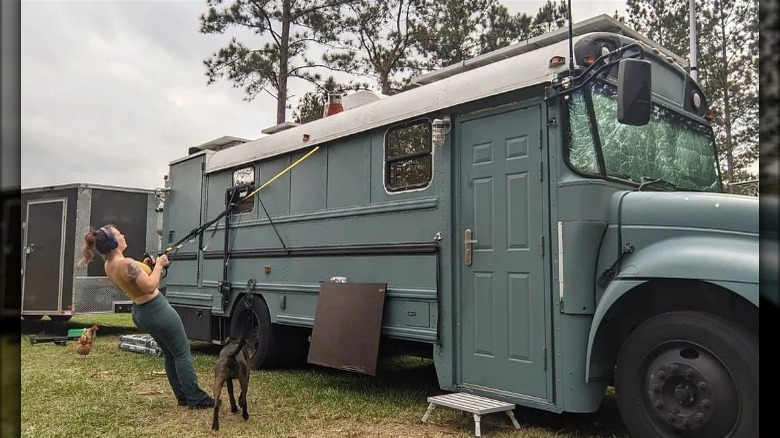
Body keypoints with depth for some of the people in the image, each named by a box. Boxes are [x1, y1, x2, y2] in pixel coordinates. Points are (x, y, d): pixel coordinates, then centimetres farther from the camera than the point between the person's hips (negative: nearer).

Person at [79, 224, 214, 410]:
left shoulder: (109, 265, 3)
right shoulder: (127, 263, -27)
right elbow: (150, 287, -27)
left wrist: (144, 267, 8)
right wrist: (158, 265, -16)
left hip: (140, 312, 10)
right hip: (157, 310, -10)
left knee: (170, 354, 19)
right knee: (183, 353, 1)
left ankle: (182, 396, 24)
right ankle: (195, 398, 5)